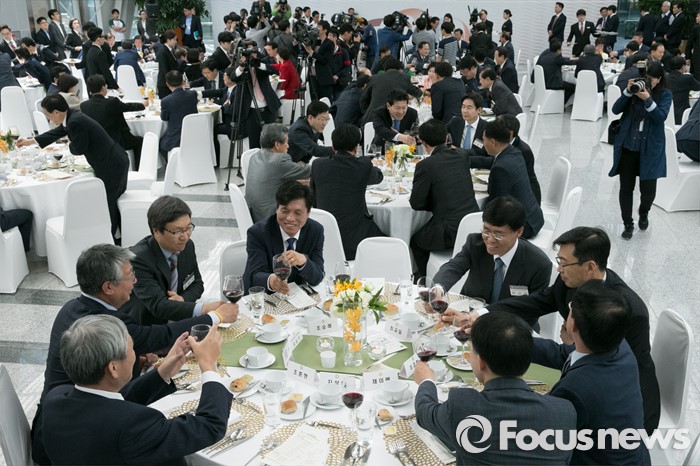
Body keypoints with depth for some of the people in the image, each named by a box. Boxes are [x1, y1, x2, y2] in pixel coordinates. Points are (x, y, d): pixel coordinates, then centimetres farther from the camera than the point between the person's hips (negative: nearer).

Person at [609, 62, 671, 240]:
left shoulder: (665, 94, 0)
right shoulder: (635, 88, 3)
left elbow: (661, 117, -15)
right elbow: (616, 110, -5)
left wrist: (647, 99, -26)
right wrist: (628, 92, -17)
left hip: (650, 149, -1)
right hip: (627, 146, 1)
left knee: (648, 189, -1)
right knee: (626, 187, 3)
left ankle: (643, 214, 33)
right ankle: (628, 224, 20)